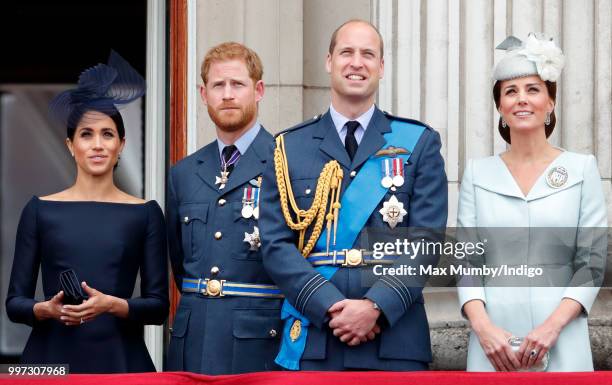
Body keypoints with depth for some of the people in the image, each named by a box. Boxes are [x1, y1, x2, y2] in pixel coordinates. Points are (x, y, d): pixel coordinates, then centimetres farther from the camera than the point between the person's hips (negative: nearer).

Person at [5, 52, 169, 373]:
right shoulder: (40, 210, 3)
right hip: (52, 358, 0)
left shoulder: (145, 213, 2)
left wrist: (111, 304, -17)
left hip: (119, 359, 0)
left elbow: (158, 306, -1)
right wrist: (47, 309, -16)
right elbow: (14, 302, 2)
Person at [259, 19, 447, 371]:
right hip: (311, 341, 1)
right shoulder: (288, 148, 9)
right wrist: (330, 307, -12)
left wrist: (377, 307, -14)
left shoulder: (419, 143, 7)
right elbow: (276, 245, 2)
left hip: (394, 340, -1)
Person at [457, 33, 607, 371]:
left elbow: (593, 261, 0)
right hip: (494, 338, 1)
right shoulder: (478, 173, 7)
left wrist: (553, 325, -13)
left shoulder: (581, 169, 3)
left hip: (561, 341, -1)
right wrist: (483, 326, -12)